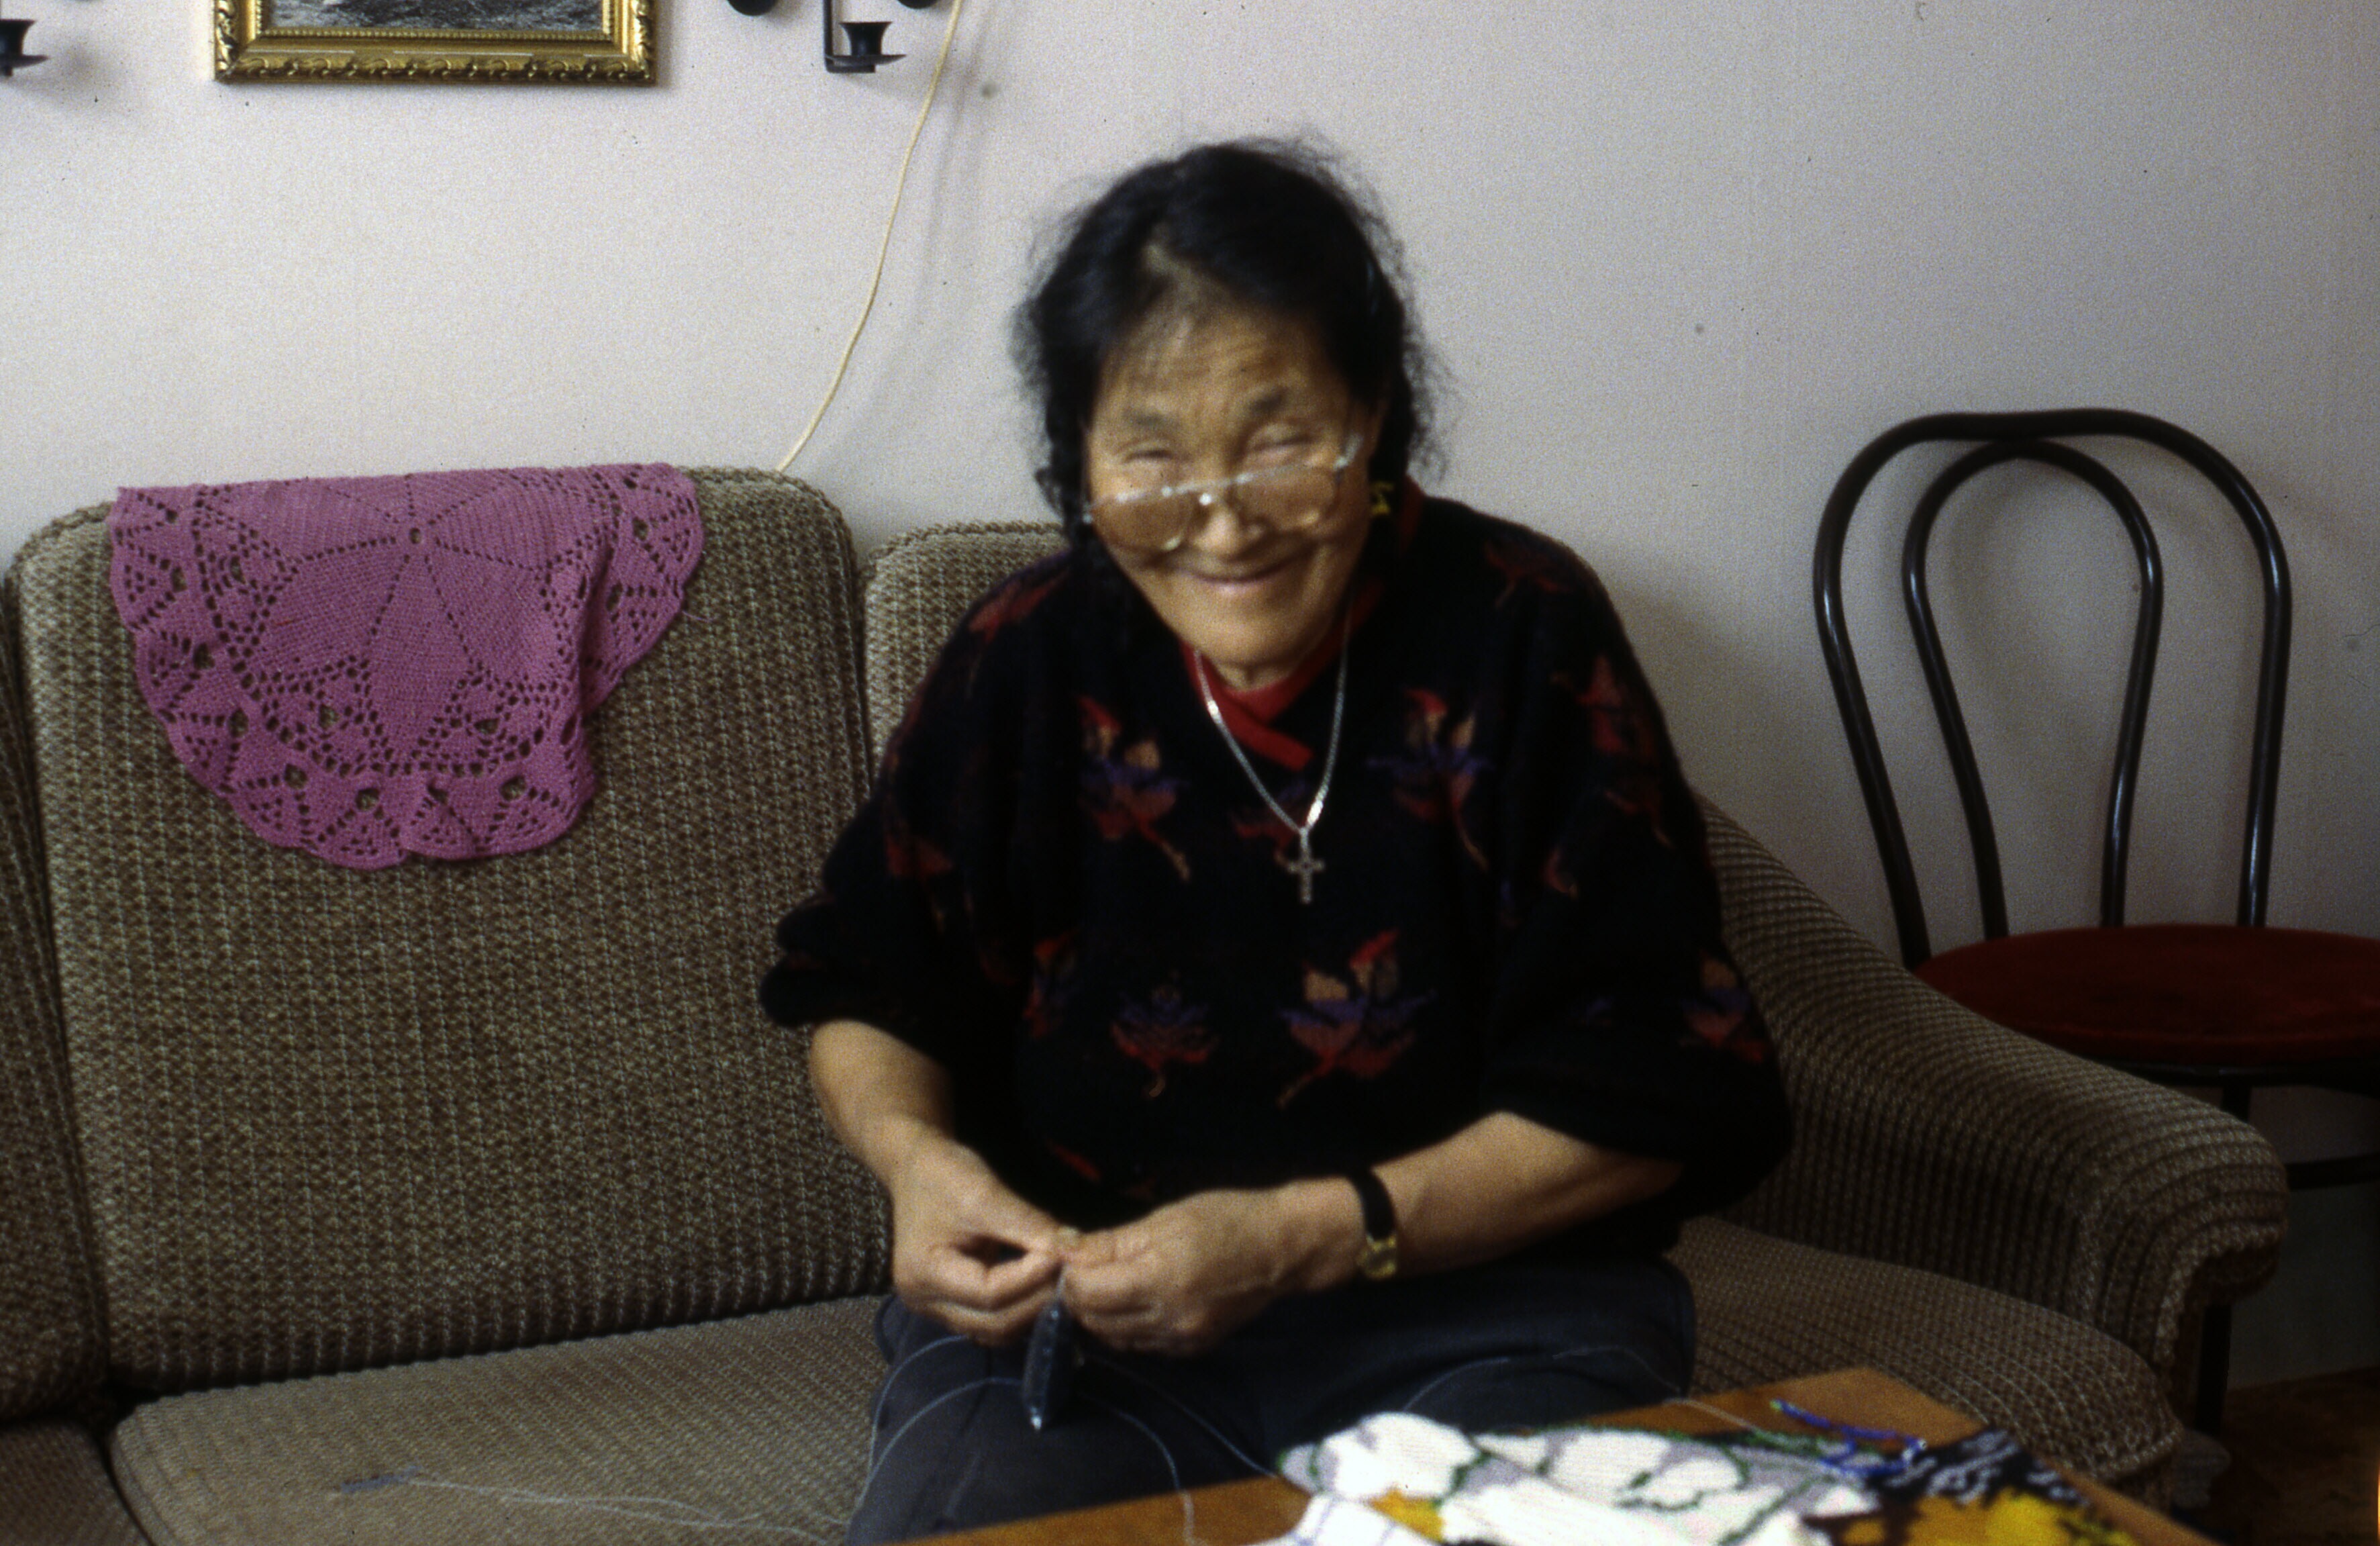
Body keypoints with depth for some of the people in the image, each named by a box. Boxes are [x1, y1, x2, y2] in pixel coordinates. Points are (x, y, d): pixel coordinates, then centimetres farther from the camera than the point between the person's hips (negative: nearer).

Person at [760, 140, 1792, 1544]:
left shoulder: (1524, 636, -6)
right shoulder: (1027, 661, 1)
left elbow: (1651, 1099, -8)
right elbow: (866, 994, 16)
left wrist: (1313, 1235, -18)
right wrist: (916, 1154, -8)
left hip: (1481, 1309, -1)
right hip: (1071, 1312, 2)